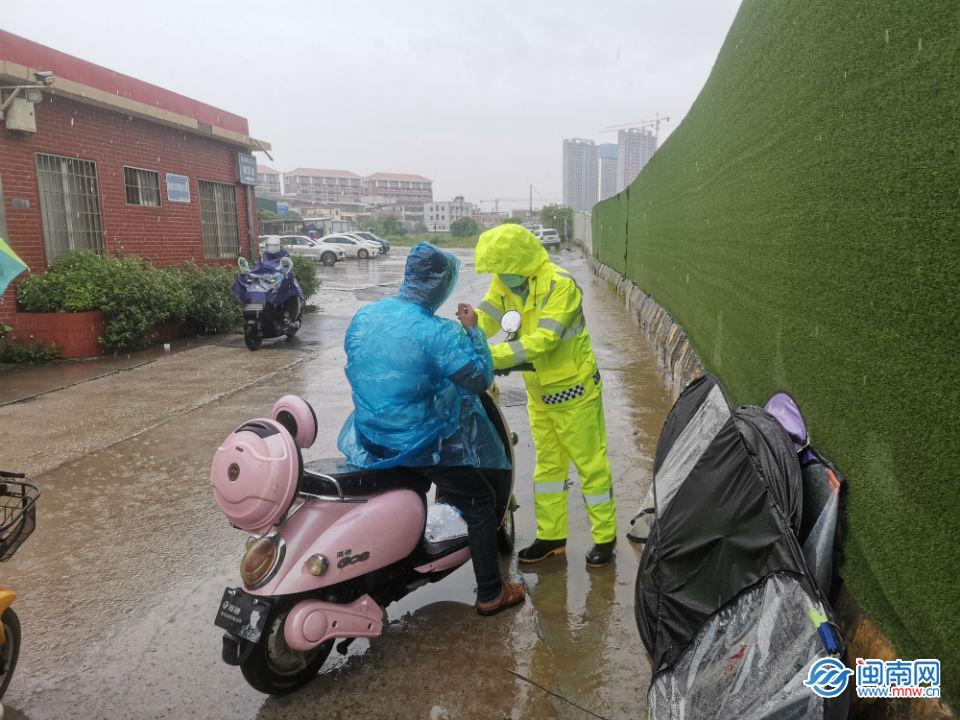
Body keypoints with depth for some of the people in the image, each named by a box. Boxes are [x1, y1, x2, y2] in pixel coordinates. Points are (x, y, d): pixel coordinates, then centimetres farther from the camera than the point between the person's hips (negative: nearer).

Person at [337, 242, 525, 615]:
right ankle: (490, 594, 21)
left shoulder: (363, 316, -1)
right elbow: (480, 379, -18)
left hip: (367, 438, 7)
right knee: (481, 502, 12)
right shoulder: (436, 332, -23)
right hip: (416, 443, -7)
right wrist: (472, 331, -5)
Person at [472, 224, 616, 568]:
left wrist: (492, 356, -37)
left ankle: (605, 536, 20)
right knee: (547, 464, 15)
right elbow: (487, 316, -10)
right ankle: (551, 535, 28)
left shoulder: (559, 284, -24)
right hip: (539, 392, 7)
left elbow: (543, 340, -33)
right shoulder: (504, 283, -2)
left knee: (591, 463, 5)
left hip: (573, 389, -7)